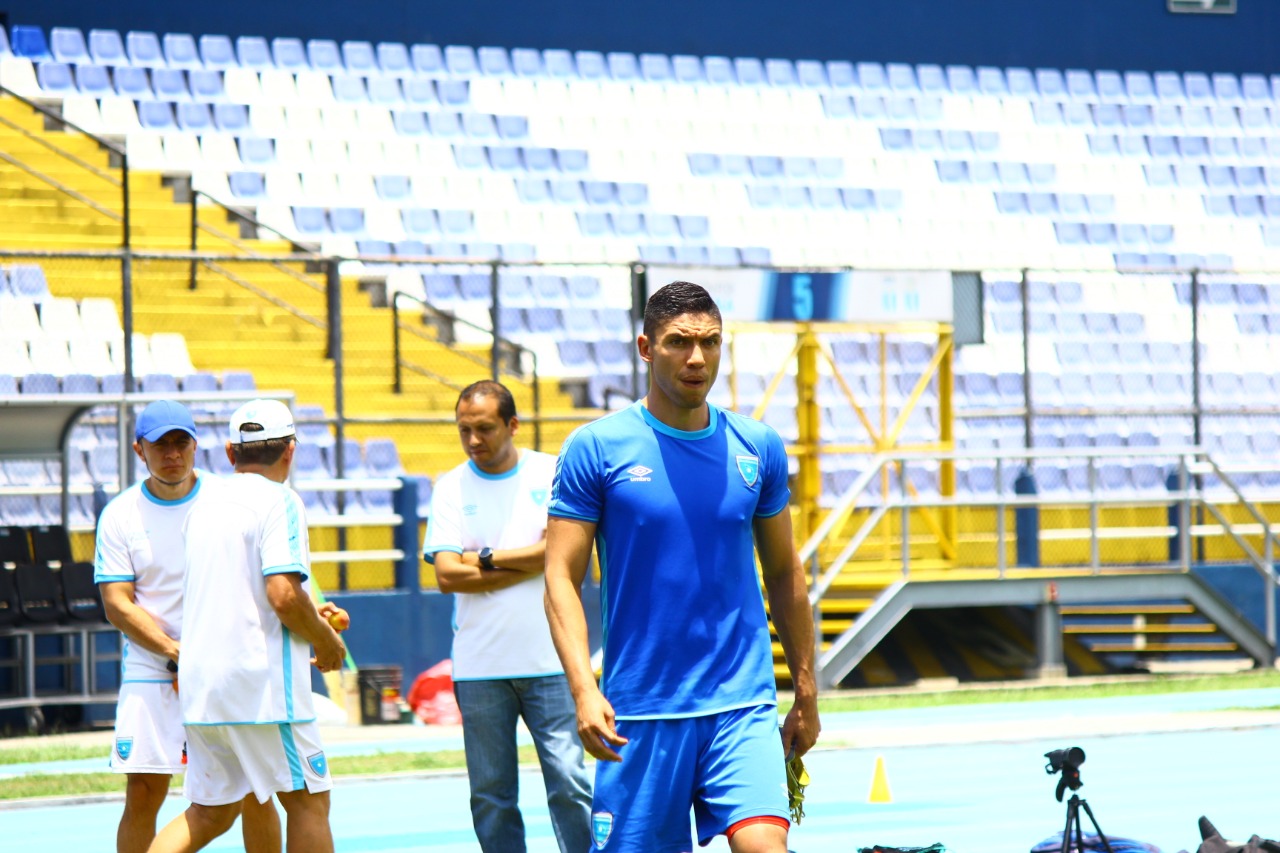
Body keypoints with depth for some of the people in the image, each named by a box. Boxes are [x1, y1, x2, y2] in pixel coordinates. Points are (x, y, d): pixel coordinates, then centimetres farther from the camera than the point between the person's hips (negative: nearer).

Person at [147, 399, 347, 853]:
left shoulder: (205, 505, 15)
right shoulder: (277, 501, -8)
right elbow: (283, 593, -19)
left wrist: (308, 615, 31)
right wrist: (326, 640, -2)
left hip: (200, 682, 7)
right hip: (259, 679, -7)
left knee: (210, 813, 11)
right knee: (307, 799, 3)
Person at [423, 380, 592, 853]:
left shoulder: (553, 473, 3)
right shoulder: (451, 489, 6)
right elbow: (447, 574, -4)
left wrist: (488, 559, -6)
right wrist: (528, 565, -6)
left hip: (548, 659, -2)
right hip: (479, 667, 2)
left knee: (570, 782, -8)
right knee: (490, 795, 3)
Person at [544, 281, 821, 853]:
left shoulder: (758, 448, 8)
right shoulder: (595, 448, -2)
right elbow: (561, 578, -4)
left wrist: (806, 692, 18)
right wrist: (584, 690, -17)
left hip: (744, 705, 1)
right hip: (639, 711, -1)